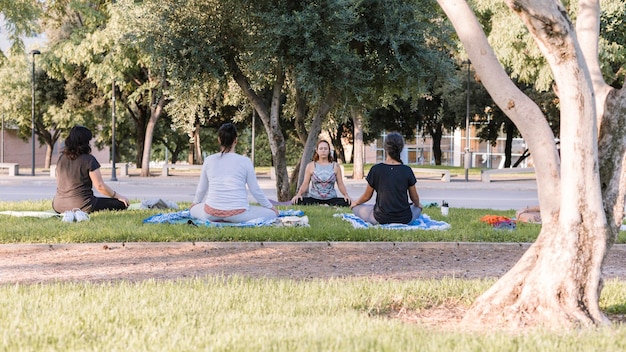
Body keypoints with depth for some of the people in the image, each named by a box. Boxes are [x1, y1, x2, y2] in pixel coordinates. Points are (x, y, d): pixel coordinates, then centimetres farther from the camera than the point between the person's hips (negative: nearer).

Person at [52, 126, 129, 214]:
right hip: (81, 206, -7)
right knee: (122, 204, -6)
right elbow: (100, 186, -12)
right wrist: (118, 196, 1)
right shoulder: (89, 160, -11)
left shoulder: (61, 158, 7)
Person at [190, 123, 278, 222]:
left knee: (194, 209, 33)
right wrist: (270, 206, 19)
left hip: (212, 213, 3)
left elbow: (201, 188, 15)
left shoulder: (209, 160, 4)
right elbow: (255, 190, 3)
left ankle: (215, 220, 1)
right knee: (272, 213, 13)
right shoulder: (245, 161, -3)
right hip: (237, 214, -3)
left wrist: (195, 202, 36)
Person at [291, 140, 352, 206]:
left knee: (347, 203, -31)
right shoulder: (310, 166, 7)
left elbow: (340, 184, 7)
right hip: (314, 199, 0)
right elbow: (305, 184, 5)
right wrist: (298, 194, -15)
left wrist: (346, 195, -12)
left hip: (331, 199, 0)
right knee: (297, 202, -32)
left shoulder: (335, 166, 8)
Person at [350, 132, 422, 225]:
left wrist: (356, 202, 24)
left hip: (381, 218, -2)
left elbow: (366, 196, 1)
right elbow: (415, 198, 4)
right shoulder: (407, 170, -9)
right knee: (418, 208, 35)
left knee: (356, 207, 22)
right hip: (404, 219, 2)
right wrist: (418, 205, 29)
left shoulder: (376, 169, -11)